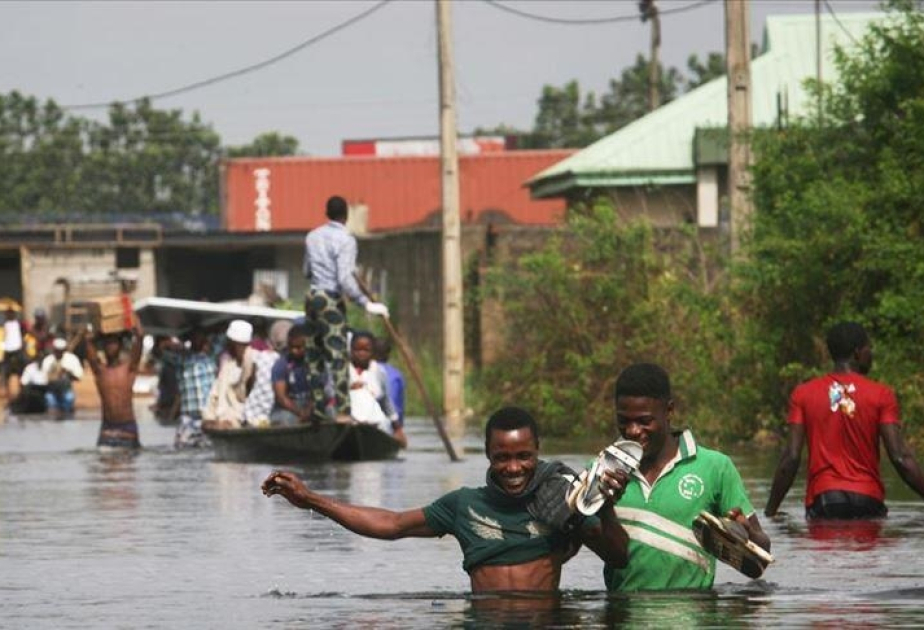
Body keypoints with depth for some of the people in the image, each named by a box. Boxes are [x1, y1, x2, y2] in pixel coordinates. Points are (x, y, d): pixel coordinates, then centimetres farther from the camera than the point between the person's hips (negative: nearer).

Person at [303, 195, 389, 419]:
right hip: (332, 301, -7)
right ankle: (342, 411, -15)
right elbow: (345, 280, -21)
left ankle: (316, 408, 12)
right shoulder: (345, 240, -12)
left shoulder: (313, 237, 11)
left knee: (317, 355, 12)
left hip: (312, 297, 7)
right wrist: (366, 304, -18)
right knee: (338, 357, -9)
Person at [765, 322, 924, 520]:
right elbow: (900, 457, -7)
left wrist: (770, 510, 3)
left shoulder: (803, 394, 4)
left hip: (823, 498, 1)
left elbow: (791, 457, -1)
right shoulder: (881, 395, 0)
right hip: (867, 499, -1)